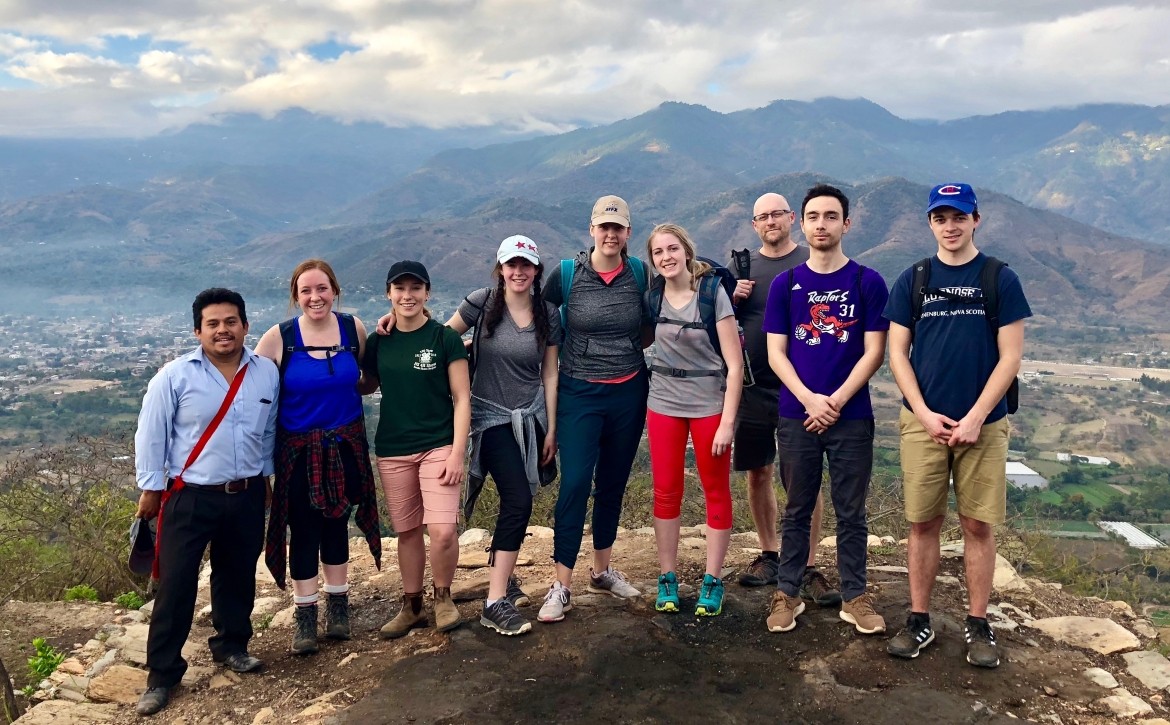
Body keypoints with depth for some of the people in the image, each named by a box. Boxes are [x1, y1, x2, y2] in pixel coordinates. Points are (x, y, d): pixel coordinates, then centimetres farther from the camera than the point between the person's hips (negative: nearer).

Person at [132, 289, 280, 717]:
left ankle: (230, 645, 38)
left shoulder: (267, 373, 0)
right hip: (190, 496, -3)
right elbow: (151, 434, -4)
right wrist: (150, 487, -2)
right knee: (176, 584, 1)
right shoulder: (175, 376, -10)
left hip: (247, 495, 3)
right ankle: (162, 673, 15)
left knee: (238, 575, 16)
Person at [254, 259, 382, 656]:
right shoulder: (279, 338, -12)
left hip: (345, 447, 2)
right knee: (304, 531, 5)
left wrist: (347, 391, -7)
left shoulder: (353, 328, -4)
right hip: (298, 451, -2)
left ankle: (338, 605, 31)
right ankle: (304, 615, 20)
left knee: (336, 524, 15)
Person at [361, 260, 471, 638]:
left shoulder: (445, 338, -5)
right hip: (392, 451, 3)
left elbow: (461, 398, -6)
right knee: (407, 531, 10)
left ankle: (443, 596, 14)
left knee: (442, 531, -12)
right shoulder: (378, 342, 5)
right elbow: (365, 386, 20)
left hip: (438, 446, -3)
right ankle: (412, 606, 28)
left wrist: (457, 453, -12)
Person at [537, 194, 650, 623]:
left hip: (629, 394, 3)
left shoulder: (640, 274, 0)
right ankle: (561, 587, 1)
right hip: (579, 394, -3)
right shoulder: (566, 274, -6)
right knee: (575, 484, -8)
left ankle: (602, 571, 30)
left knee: (613, 484, 13)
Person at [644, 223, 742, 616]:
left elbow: (735, 363, -15)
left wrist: (727, 422, -18)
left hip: (710, 403, -3)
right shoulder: (652, 295, -1)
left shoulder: (713, 291, -13)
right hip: (663, 403, 4)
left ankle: (712, 581, 19)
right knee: (666, 491, 8)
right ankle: (667, 578, 21)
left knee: (716, 491, 7)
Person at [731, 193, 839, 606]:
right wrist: (734, 298, -7)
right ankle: (769, 555, 27)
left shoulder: (813, 262, 0)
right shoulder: (742, 266, 9)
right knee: (758, 473, 11)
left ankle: (807, 569, 8)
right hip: (753, 386, 3)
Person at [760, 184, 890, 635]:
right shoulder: (785, 284, 4)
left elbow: (874, 352, -3)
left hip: (853, 417, -1)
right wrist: (809, 399, -12)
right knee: (797, 510, 11)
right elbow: (776, 353, 1)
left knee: (851, 512, 8)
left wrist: (835, 401, -12)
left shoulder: (868, 282, 1)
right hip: (796, 416, 1)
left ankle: (854, 597, 22)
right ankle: (788, 594, 22)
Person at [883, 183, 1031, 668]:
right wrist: (924, 414, -7)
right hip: (923, 421, 1)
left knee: (978, 525, 5)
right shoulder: (913, 279, 5)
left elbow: (1010, 357, -3)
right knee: (923, 522, 6)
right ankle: (919, 620, 17)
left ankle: (978, 624, 19)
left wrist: (975, 418, -11)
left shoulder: (1000, 279, 1)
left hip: (982, 423, -1)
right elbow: (897, 352, 3)